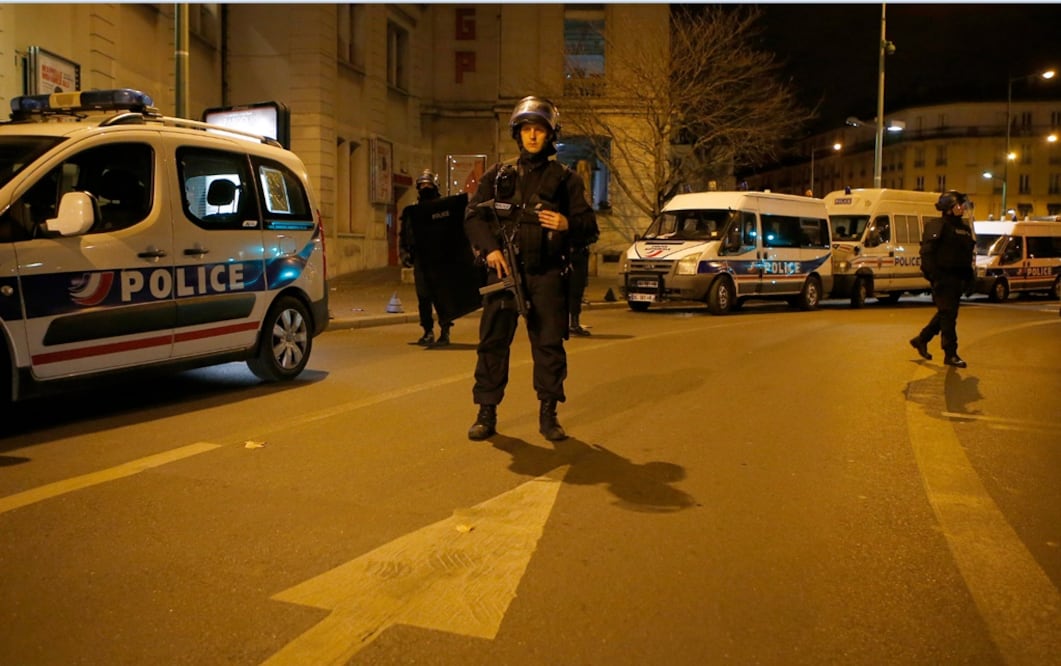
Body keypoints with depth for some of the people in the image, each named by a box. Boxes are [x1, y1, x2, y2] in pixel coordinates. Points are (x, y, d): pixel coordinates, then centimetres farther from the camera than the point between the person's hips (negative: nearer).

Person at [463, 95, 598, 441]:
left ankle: (548, 415, 11)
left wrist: (567, 224, -16)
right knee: (492, 341, 0)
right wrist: (490, 248, -9)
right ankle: (486, 413, 9)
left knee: (549, 344, 1)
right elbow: (473, 216, 7)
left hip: (547, 274, -1)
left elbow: (589, 225, 6)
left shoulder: (565, 179, 9)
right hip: (504, 269, 1)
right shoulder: (498, 175, 12)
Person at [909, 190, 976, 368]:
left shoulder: (965, 227, 17)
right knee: (948, 315, -7)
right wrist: (934, 276, -22)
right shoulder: (937, 226, -8)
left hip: (957, 279, 8)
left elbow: (969, 254, 23)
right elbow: (926, 252, -15)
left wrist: (968, 277, 13)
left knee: (945, 314, 15)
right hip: (943, 278, -8)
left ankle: (920, 340, 30)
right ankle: (950, 355, -3)